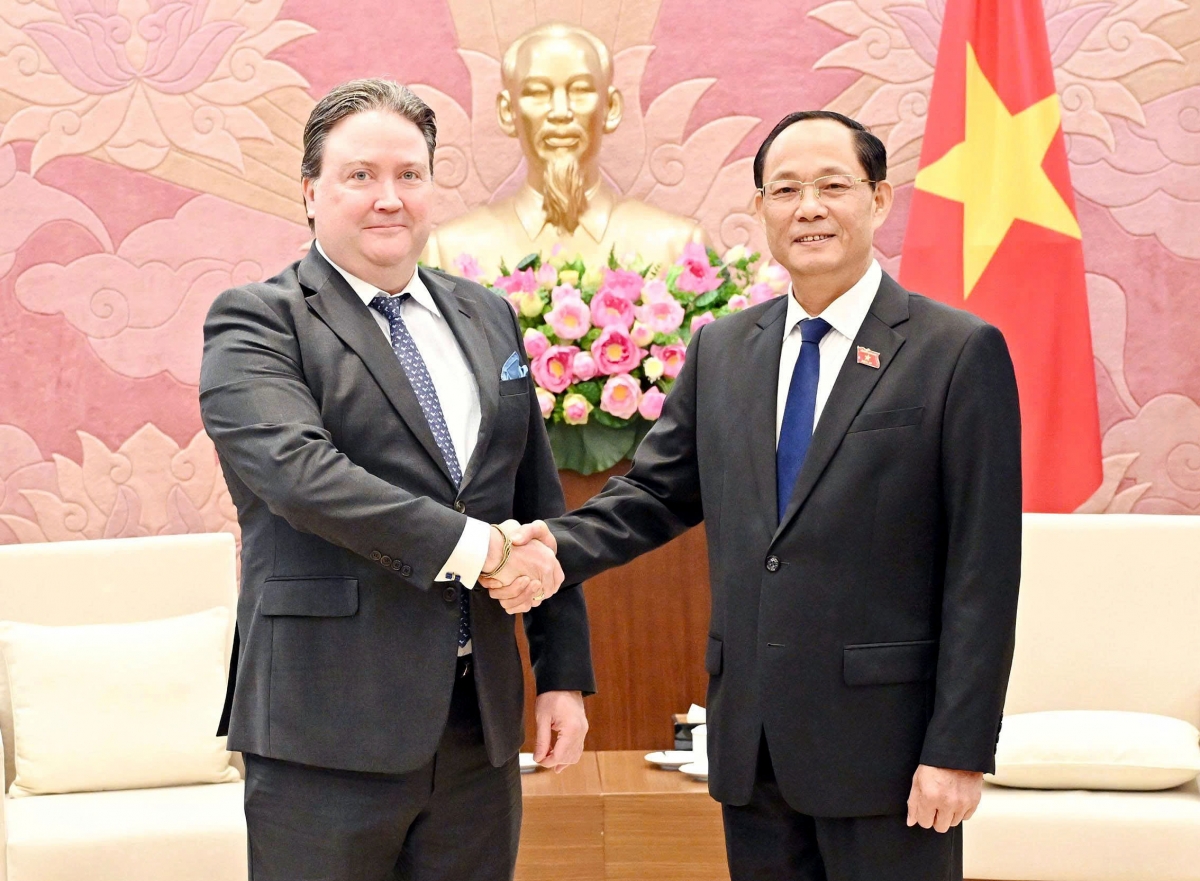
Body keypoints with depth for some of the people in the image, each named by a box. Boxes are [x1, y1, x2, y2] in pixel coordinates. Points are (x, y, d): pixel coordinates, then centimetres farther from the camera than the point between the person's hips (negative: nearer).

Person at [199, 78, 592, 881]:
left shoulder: (487, 318, 14)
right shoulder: (257, 324, -4)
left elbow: (541, 506, 15)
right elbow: (301, 471, -21)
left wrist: (564, 671, 10)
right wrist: (478, 546, -20)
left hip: (482, 725, 5)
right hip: (332, 727, -5)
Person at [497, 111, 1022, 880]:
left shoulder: (959, 353, -6)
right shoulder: (720, 350, 10)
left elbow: (983, 571, -9)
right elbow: (656, 493, 11)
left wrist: (959, 751, -12)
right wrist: (559, 546, -10)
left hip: (885, 737, -4)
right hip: (750, 736, 5)